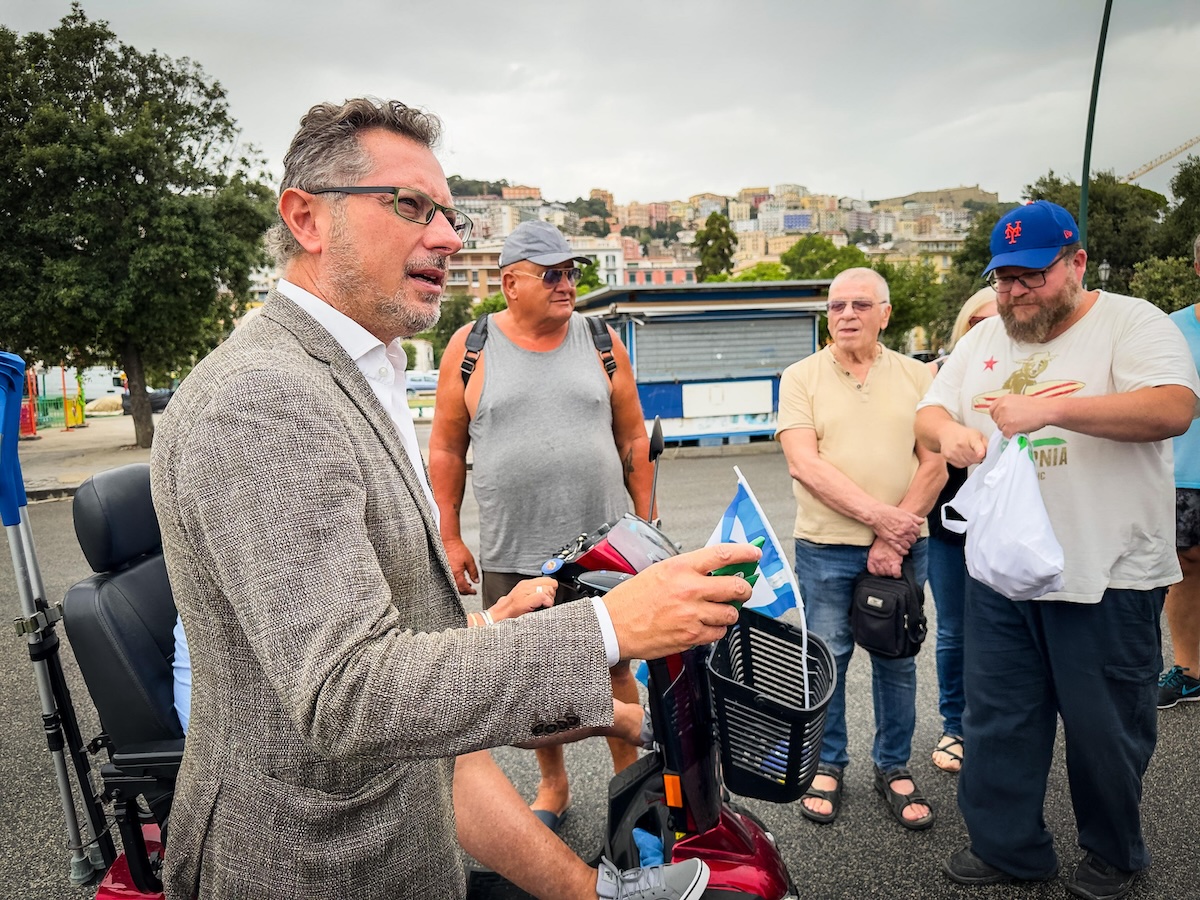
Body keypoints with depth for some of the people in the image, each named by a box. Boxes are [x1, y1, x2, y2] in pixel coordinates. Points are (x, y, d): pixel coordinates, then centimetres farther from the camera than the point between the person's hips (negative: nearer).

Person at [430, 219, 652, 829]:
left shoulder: (601, 341, 4)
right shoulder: (470, 347, 0)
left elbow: (634, 440, 7)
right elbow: (446, 447, 4)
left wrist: (646, 522, 5)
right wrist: (450, 537, 1)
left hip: (602, 547, 1)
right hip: (510, 553, 0)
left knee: (615, 667, 11)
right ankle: (552, 784, 35)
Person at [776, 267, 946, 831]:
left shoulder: (917, 377, 6)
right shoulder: (801, 378, 1)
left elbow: (935, 466, -1)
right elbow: (804, 465, -10)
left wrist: (891, 540, -10)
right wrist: (878, 515, -17)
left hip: (900, 547, 2)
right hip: (825, 547, -1)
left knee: (896, 661, 12)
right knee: (825, 659, 8)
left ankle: (894, 768, 29)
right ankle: (826, 765, 26)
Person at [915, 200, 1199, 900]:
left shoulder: (1131, 323, -6)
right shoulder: (982, 342, 11)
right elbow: (927, 414, 11)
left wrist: (1048, 408, -30)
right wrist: (948, 431, -14)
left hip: (1107, 576, -5)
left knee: (1106, 729, 11)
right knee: (998, 719, 13)